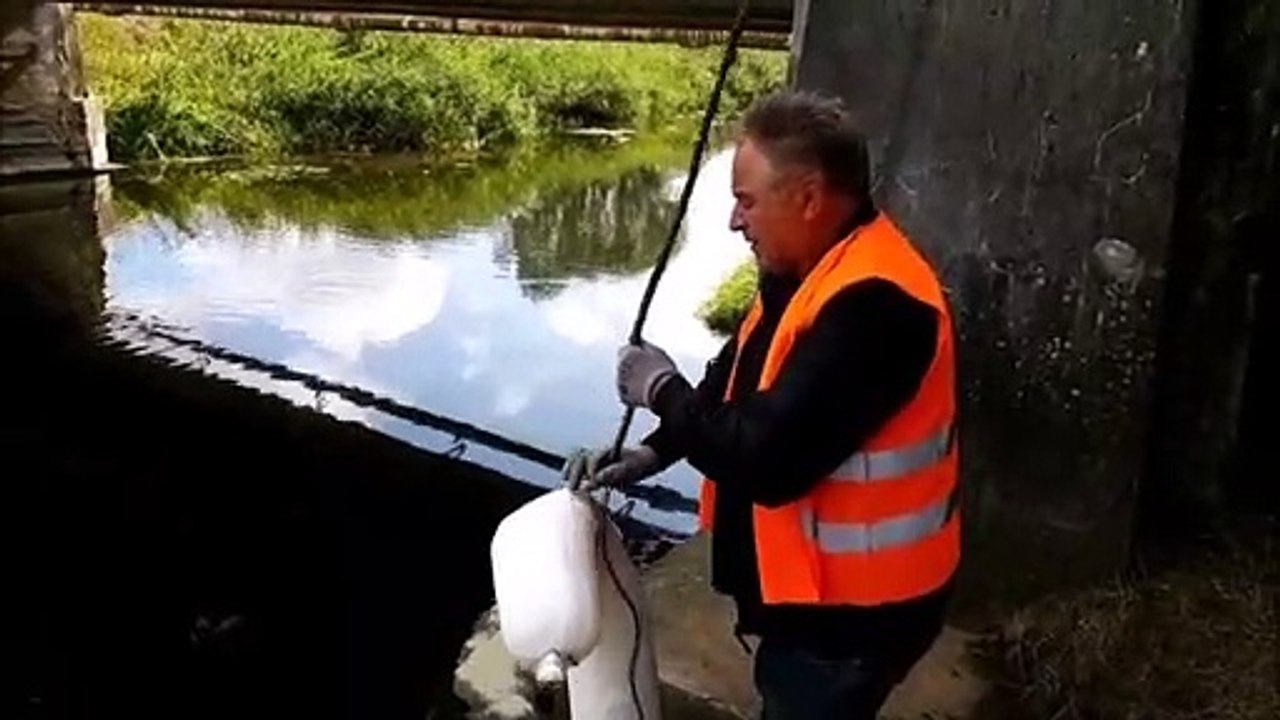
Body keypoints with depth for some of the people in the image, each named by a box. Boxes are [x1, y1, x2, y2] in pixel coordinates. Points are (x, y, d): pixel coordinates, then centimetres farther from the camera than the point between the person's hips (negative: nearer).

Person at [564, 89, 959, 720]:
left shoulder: (873, 303, -31)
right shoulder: (806, 270, 3)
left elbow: (767, 456, -33)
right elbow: (739, 379, 13)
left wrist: (662, 390, -17)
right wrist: (652, 453, -1)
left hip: (856, 607, -9)